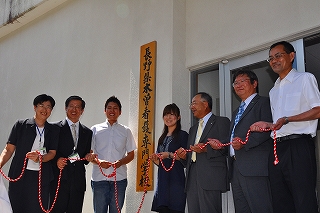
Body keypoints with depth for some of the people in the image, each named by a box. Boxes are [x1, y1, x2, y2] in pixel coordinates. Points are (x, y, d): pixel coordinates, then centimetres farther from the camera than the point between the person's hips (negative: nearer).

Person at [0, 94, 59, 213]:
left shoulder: (54, 130, 10)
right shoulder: (20, 125, 5)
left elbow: (52, 153, 3)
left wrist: (39, 158, -18)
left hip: (42, 177, 1)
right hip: (19, 175, -1)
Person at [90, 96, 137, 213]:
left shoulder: (126, 131, 8)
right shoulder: (95, 129, 5)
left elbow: (131, 154, 10)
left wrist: (121, 162, -11)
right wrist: (98, 162, -15)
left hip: (119, 178, 1)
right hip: (99, 178, -1)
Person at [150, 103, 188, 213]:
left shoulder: (182, 135, -1)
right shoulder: (162, 138, 19)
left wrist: (170, 155, -17)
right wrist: (155, 160, 3)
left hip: (176, 181, -6)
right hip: (162, 181, 6)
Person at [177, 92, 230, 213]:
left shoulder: (222, 122, 6)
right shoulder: (193, 129, 29)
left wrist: (207, 149, -18)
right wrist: (184, 156, 7)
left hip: (211, 177, -6)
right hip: (192, 179, 7)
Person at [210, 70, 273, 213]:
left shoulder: (263, 103, 2)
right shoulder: (237, 112, 29)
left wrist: (245, 142, -22)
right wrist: (220, 143, 8)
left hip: (254, 167, -8)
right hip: (236, 169, 8)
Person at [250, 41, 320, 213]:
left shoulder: (305, 79, 3)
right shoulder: (273, 91, 24)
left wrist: (287, 119, -16)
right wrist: (267, 125, 6)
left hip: (299, 146, -7)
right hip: (277, 148, 7)